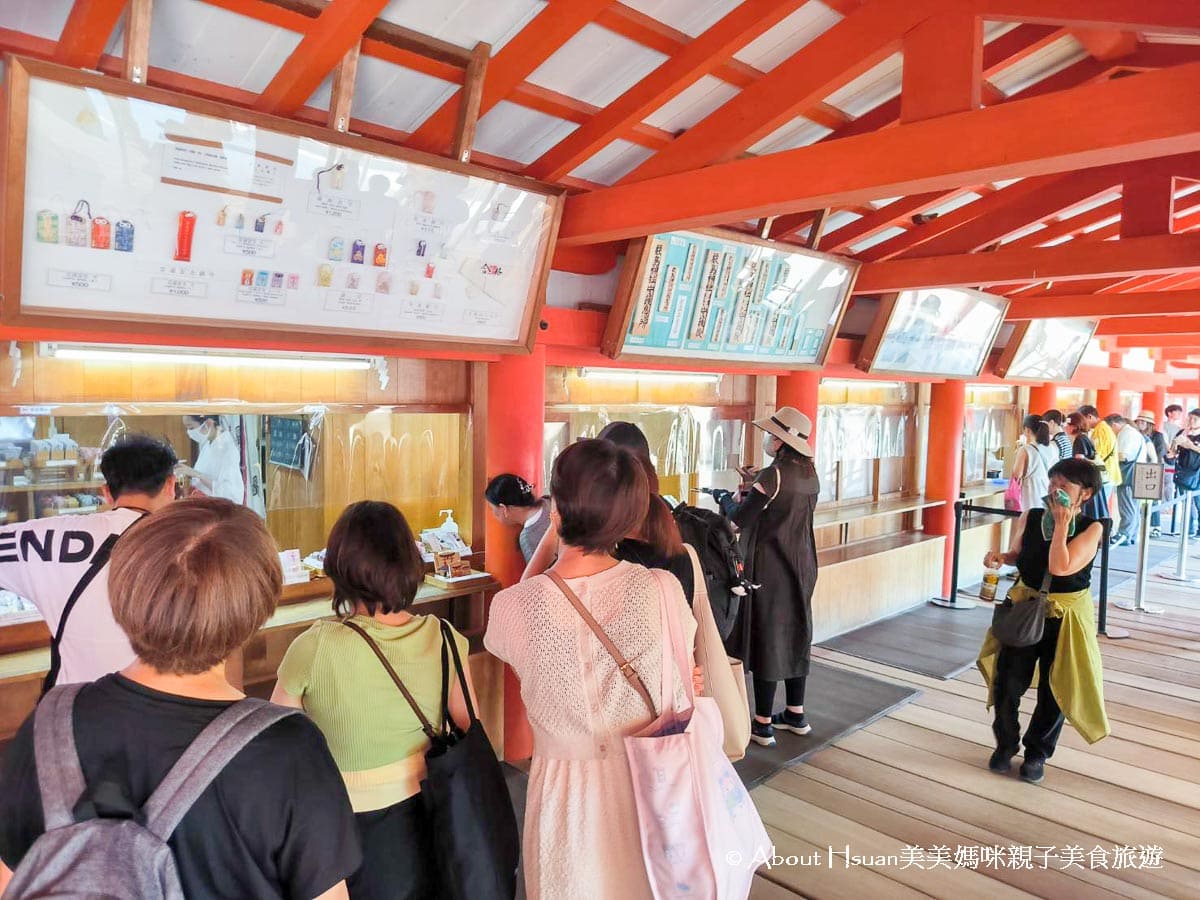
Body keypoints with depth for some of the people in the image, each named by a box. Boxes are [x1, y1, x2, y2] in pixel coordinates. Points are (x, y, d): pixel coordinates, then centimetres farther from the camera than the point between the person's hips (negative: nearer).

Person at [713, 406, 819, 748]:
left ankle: (763, 724, 9)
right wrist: (750, 496, 10)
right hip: (801, 566, 8)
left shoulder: (774, 474, -19)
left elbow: (740, 519, -17)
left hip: (769, 569, -8)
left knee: (766, 639, 1)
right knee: (794, 635, 16)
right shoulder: (809, 473, 5)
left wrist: (728, 499, 2)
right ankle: (796, 715, 27)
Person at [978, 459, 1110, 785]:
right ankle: (1006, 744, 28)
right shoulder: (1030, 517, -5)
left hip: (1066, 615, -2)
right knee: (1008, 682, 4)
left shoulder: (1091, 528, -14)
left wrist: (1061, 525, -25)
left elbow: (1060, 567, -28)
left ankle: (1037, 752, 31)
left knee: (1055, 689, 11)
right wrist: (1001, 557, -11)